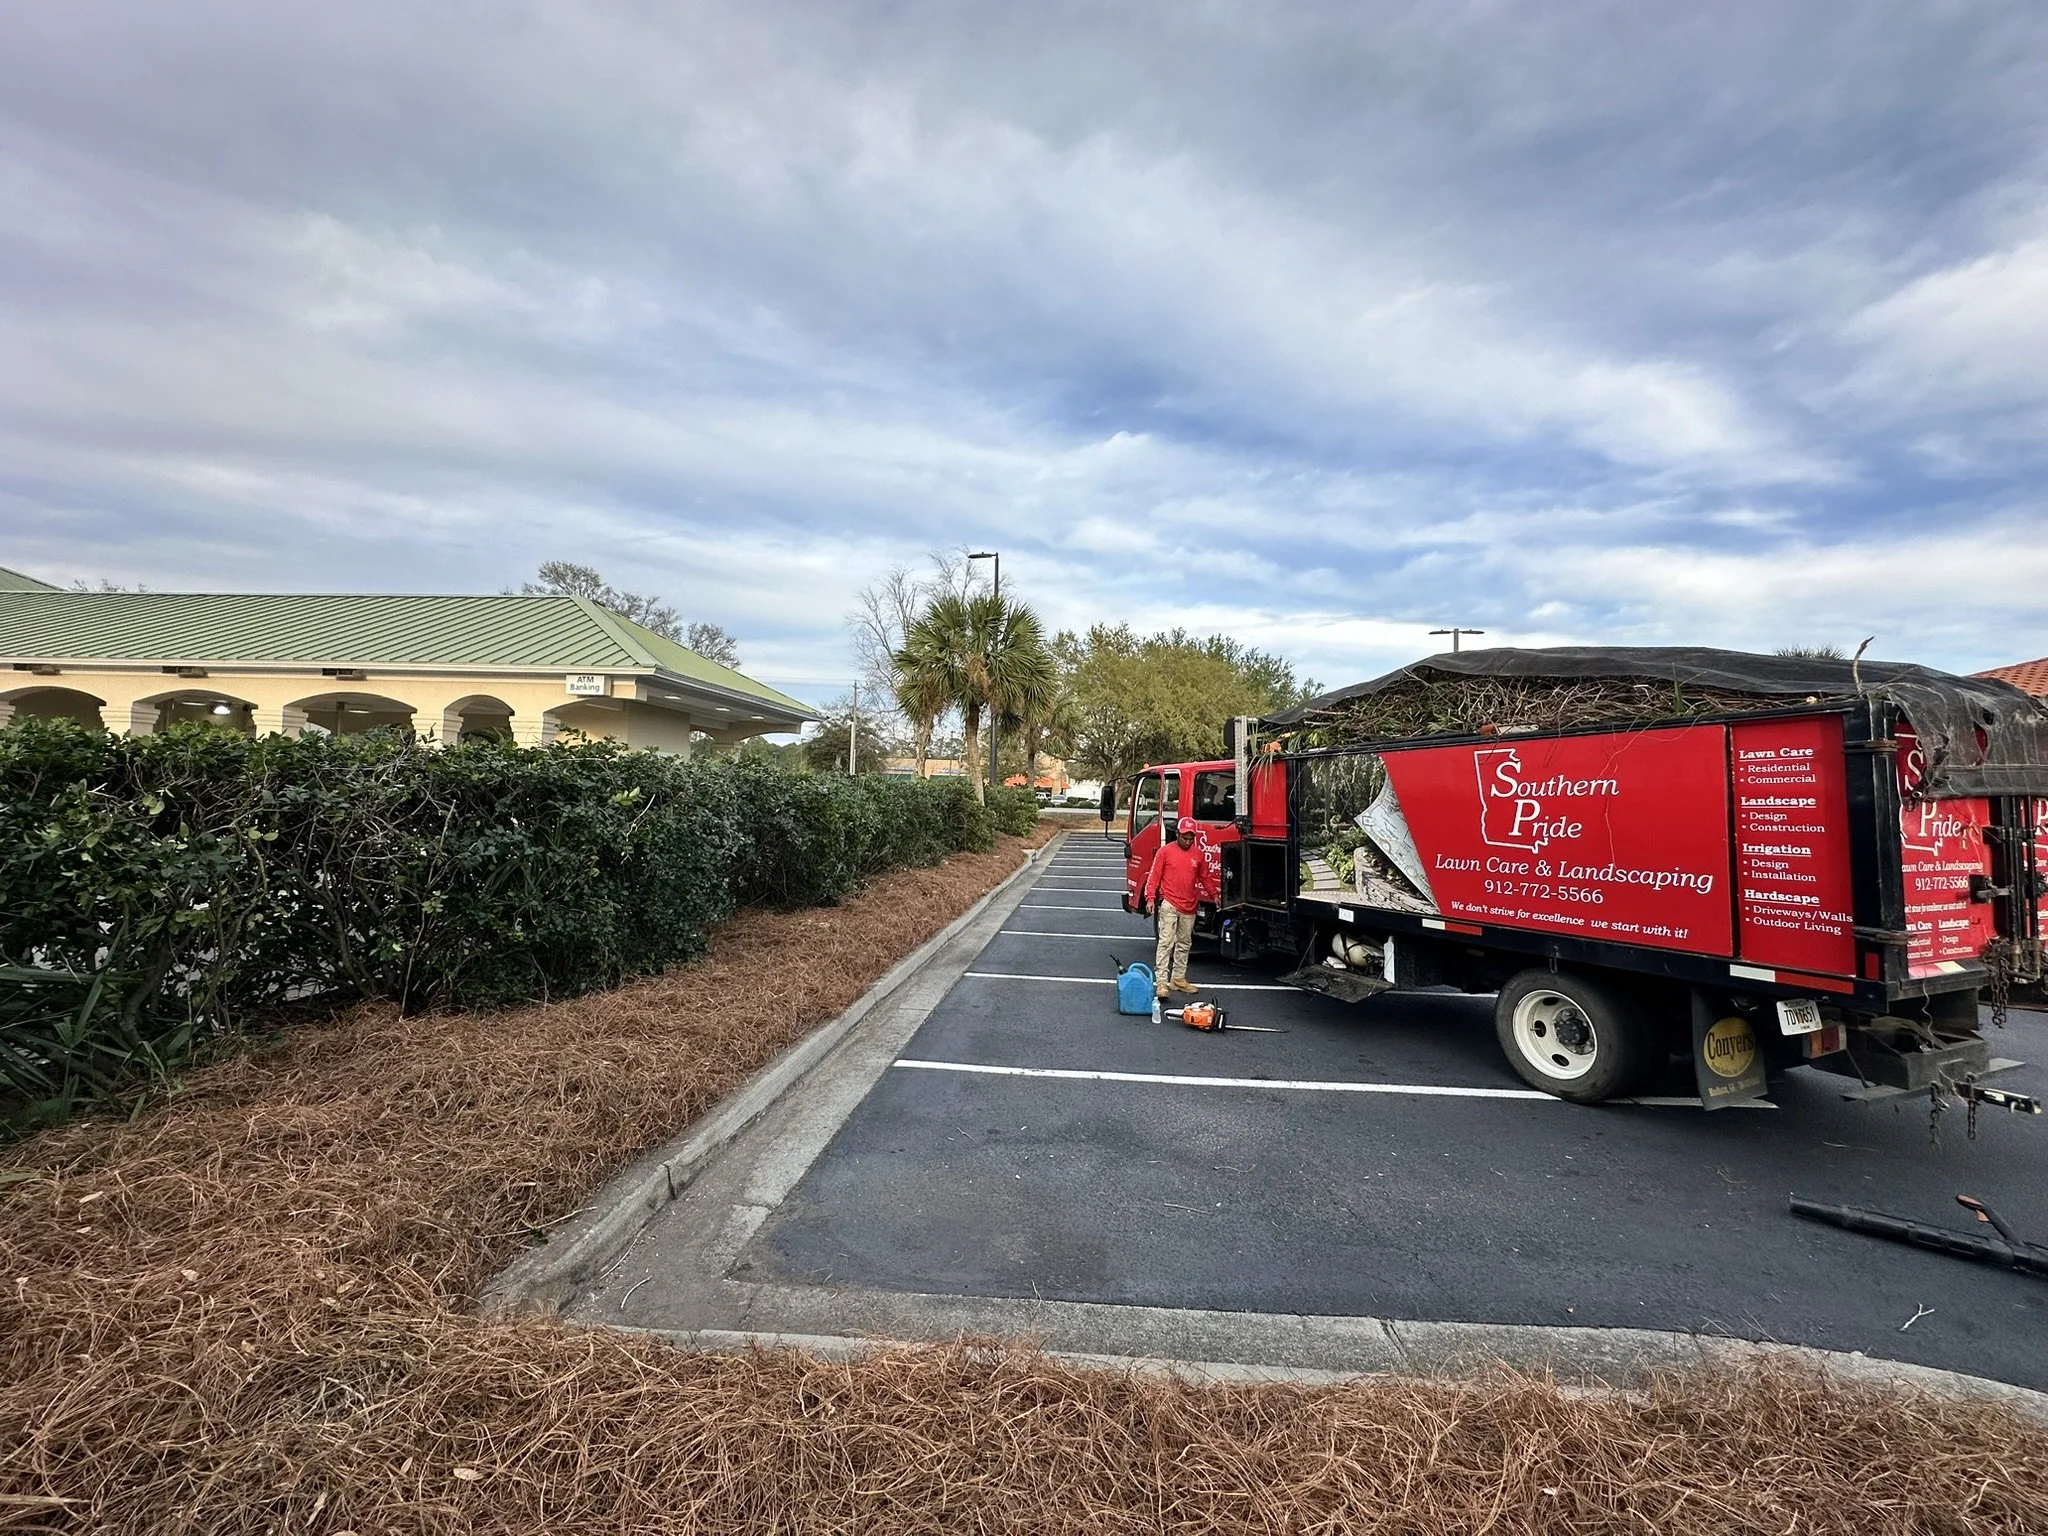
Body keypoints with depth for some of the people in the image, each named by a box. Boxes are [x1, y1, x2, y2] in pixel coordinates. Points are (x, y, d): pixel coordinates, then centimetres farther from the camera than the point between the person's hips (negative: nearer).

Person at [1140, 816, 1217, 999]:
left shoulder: (1198, 854, 9)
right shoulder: (1166, 851, -3)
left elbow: (1205, 877, 19)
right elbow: (1154, 875, -4)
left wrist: (1214, 895, 12)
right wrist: (1150, 898, -12)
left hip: (1189, 907, 5)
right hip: (1169, 905, -5)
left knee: (1184, 943, 12)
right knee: (1166, 942, -9)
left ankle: (1178, 979, 23)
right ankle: (1161, 981, -11)